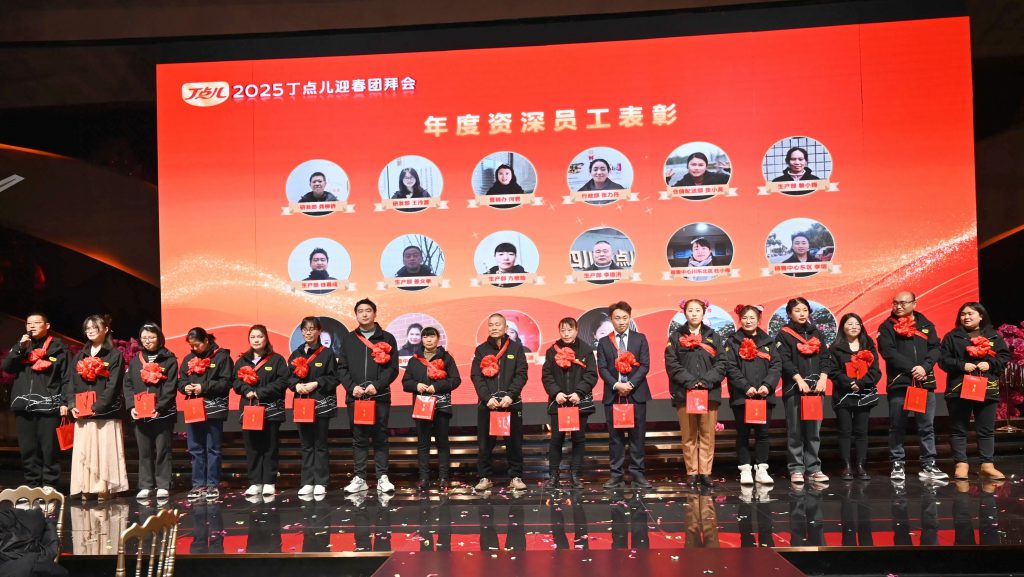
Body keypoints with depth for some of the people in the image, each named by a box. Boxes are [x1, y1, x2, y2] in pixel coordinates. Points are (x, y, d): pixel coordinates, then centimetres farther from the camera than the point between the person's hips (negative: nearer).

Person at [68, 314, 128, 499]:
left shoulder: (114, 355, 0)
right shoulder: (80, 356, 17)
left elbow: (113, 385, -8)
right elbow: (73, 384, 13)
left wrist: (97, 407, -17)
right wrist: (72, 405, -3)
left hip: (106, 413, -5)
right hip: (82, 414, 5)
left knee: (104, 454, -4)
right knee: (83, 453, 3)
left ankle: (104, 490, 0)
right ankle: (85, 491, 7)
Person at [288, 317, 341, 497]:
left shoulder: (327, 352, -2)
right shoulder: (296, 354, 12)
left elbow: (333, 378, -5)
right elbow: (289, 377, 11)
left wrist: (316, 384, -17)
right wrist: (296, 385, -8)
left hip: (321, 404, -4)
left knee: (320, 444, 0)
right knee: (306, 445, 8)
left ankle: (321, 482, 6)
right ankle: (307, 482, 14)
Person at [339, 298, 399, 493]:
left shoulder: (387, 338, 4)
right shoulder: (348, 339, 10)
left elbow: (393, 368, -1)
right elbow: (342, 368, 7)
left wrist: (376, 386, -13)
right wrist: (352, 387, -8)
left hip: (380, 397, -1)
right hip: (355, 397, 2)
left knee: (380, 438, 3)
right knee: (358, 439, 6)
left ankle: (382, 477, 8)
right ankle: (359, 478, 12)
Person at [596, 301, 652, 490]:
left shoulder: (640, 339, 7)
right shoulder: (604, 342, 9)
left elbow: (645, 365, -1)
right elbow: (602, 368, 1)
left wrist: (630, 384, -14)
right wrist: (616, 385, -14)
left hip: (636, 394, 0)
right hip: (613, 395, 1)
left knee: (637, 436, 2)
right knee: (615, 436, 4)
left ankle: (637, 474, 8)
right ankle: (616, 475, 8)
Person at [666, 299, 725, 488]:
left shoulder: (713, 337, 11)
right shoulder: (676, 336, 7)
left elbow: (721, 364, 4)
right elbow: (671, 364, -2)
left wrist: (706, 380, -10)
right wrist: (689, 380, -13)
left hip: (709, 392, 1)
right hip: (684, 393, -1)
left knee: (707, 435, 1)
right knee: (689, 435, 2)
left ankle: (705, 472, 9)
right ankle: (691, 472, 9)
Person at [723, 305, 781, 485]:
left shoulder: (768, 341, 10)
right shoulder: (733, 342, 3)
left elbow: (777, 365, 3)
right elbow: (730, 368, -6)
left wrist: (767, 385, -12)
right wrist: (746, 387, -15)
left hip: (764, 395, 2)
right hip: (741, 396, -2)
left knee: (762, 432, 5)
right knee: (743, 433, 3)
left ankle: (761, 469, 14)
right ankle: (745, 470, 10)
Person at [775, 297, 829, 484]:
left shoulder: (816, 333, 16)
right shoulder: (784, 335, 1)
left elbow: (824, 357, 10)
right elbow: (785, 361, -8)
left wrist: (822, 378, -4)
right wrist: (799, 380, -16)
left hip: (815, 387, 4)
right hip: (794, 388, -4)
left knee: (814, 430, 5)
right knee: (795, 430, -2)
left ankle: (813, 468, 11)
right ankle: (796, 469, 3)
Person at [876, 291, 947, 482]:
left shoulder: (926, 324, 13)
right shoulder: (887, 327, 3)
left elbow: (935, 348, 4)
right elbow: (888, 352, -8)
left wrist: (925, 367, -13)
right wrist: (911, 369, -15)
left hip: (925, 382, 3)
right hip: (898, 382, -3)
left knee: (927, 426, 5)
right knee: (897, 427, 2)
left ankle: (928, 466, 12)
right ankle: (898, 465, 9)